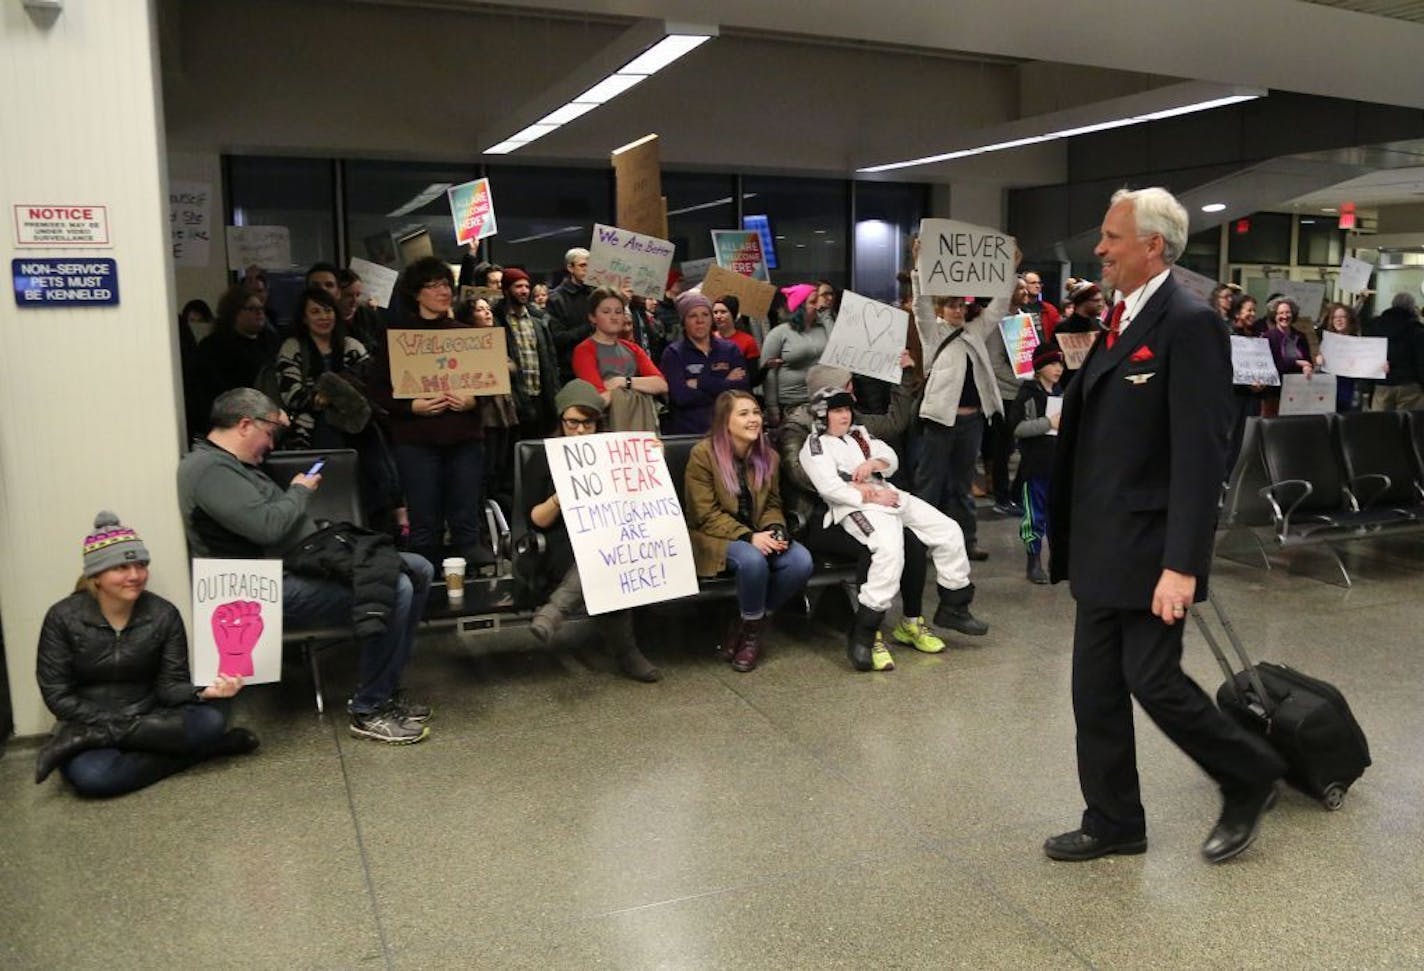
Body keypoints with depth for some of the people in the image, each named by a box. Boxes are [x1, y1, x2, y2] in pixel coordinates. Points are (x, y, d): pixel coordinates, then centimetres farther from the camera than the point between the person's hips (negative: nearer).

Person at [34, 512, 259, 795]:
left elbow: (170, 685, -6)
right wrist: (123, 725, -19)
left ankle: (85, 739, -21)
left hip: (149, 719, 4)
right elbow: (56, 694, -8)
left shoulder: (164, 615, -5)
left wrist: (203, 692, -30)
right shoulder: (63, 618, -8)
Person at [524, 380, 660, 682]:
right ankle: (624, 652, -36)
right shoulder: (545, 458, 13)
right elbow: (536, 519, 7)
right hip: (566, 551, -2)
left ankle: (555, 609, -43)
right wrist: (559, 498, -13)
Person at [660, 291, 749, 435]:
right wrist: (724, 385, -7)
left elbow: (743, 389, -3)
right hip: (685, 432, -2)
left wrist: (701, 384, -8)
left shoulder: (730, 350, 11)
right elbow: (681, 396, -12)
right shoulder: (673, 353, 3)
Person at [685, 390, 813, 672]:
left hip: (758, 535, 6)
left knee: (801, 561, -22)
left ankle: (746, 626, -4)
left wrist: (775, 530, -12)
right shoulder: (703, 453, -10)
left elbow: (772, 504, 12)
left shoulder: (767, 455, 7)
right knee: (752, 560, -37)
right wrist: (748, 537, -25)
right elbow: (706, 514, -13)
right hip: (714, 537, -6)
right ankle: (752, 628, -9)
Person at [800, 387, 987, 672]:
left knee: (949, 531, -2)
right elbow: (829, 486, -12)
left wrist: (873, 463, -6)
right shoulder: (815, 445, 4)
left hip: (889, 496, 8)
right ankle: (863, 635, -32)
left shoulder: (860, 433, 26)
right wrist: (870, 496, -17)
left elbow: (891, 459, 16)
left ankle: (953, 607, 13)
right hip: (855, 507, -7)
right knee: (890, 548, -35)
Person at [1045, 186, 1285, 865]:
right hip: (1102, 546, 9)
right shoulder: (1121, 320, 12)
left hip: (1148, 546, -8)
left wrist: (1182, 565, -23)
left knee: (1151, 679, -1)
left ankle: (1250, 778, 26)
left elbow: (1201, 453, -21)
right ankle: (1112, 824, 26)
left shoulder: (1189, 324, -14)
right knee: (1096, 688, 12)